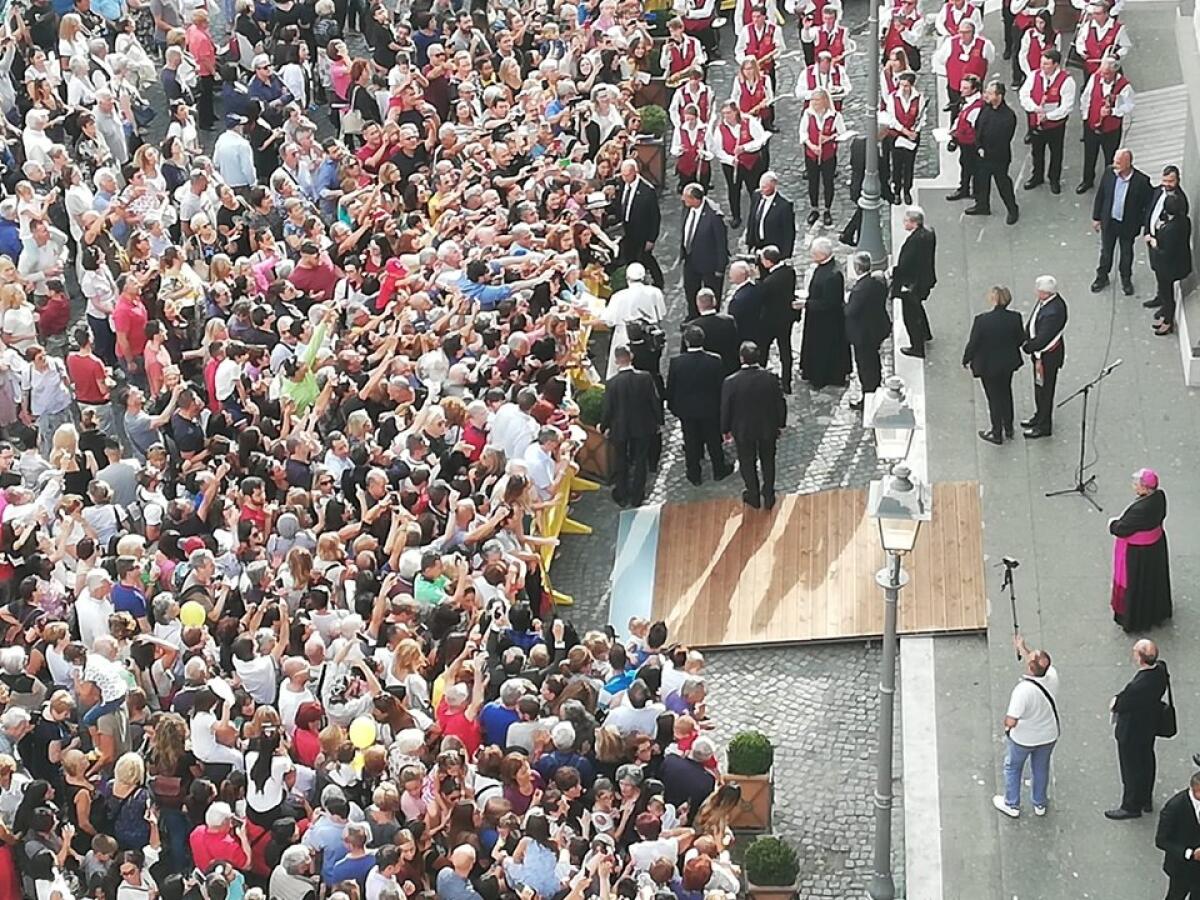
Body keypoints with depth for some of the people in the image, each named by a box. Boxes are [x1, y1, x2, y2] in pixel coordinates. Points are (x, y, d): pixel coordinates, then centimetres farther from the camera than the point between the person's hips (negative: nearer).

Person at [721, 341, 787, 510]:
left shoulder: (730, 382, -25)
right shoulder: (771, 378, -21)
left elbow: (725, 409, -12)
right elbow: (780, 404, -10)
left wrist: (726, 429, 5)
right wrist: (780, 425, 8)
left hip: (743, 430, -1)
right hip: (768, 428, 1)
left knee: (747, 463, 20)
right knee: (768, 461, 22)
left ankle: (754, 497, 34)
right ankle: (768, 496, 35)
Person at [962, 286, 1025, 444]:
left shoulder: (982, 320, -28)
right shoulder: (1015, 317, -16)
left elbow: (973, 343, -18)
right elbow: (1021, 339, -2)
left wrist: (966, 360, 0)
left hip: (988, 365, -4)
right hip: (1008, 363, 4)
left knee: (994, 397, 13)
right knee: (1006, 393, 25)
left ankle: (997, 434, 28)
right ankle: (1008, 428, 41)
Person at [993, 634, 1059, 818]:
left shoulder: (1023, 690, -40)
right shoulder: (1052, 676, -24)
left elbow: (1011, 721, -35)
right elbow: (1037, 664, 0)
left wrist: (1006, 725, -11)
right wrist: (1022, 648, 13)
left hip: (1022, 739, -4)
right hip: (1048, 735, 4)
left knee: (1013, 768, 24)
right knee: (1041, 767, 27)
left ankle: (1011, 805, 42)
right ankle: (1040, 804, 46)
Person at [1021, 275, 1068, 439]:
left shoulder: (1053, 313, -36)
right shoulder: (1046, 300, -7)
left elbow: (1042, 339, -27)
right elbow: (1032, 323, 6)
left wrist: (1026, 346, -13)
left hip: (1048, 355, -9)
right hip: (1040, 351, 9)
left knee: (1044, 389, 9)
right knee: (1039, 386, 25)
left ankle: (1044, 427, 26)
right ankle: (1040, 416, 45)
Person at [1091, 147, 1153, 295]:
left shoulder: (1141, 181, -24)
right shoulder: (1108, 174, -15)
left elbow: (1148, 204, -12)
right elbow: (1100, 196, -2)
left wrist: (1144, 224, -8)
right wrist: (1096, 217, 4)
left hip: (1128, 224, -2)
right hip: (1108, 221, 2)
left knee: (1126, 253, 19)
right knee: (1105, 251, 21)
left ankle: (1126, 280, 41)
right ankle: (1102, 277, 42)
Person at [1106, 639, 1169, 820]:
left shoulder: (1139, 686, -41)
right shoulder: (1160, 668, -15)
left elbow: (1122, 705, -25)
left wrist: (1115, 704, -5)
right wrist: (1120, 698, -8)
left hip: (1132, 733, -8)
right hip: (1150, 728, 8)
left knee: (1131, 770, 15)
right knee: (1147, 763, 28)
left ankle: (1131, 807, 36)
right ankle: (1147, 801, 48)